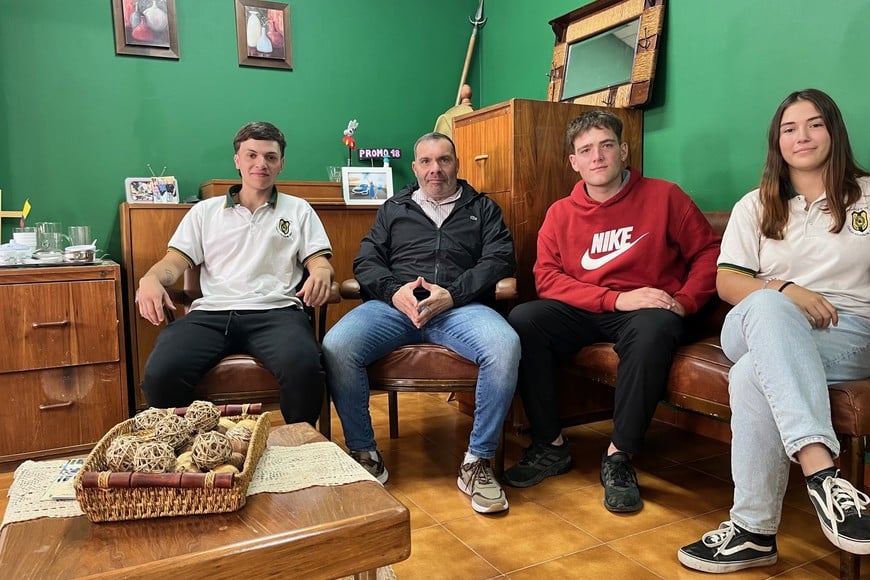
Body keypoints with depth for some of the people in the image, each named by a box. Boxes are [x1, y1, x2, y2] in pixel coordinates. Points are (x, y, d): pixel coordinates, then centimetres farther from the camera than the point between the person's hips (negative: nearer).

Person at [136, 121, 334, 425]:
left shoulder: (298, 210, 22)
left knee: (303, 367, -35)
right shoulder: (205, 211, 24)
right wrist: (151, 279, -8)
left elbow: (318, 261, 13)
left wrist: (321, 273, -13)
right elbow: (174, 261, 16)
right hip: (211, 312, 2)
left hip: (276, 311, -1)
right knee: (160, 373, -29)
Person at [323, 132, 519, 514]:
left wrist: (452, 294, -9)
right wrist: (394, 291, -7)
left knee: (505, 347, -34)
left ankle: (478, 461, -16)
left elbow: (500, 260, 7)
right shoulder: (394, 209, 27)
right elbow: (366, 261, 16)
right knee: (336, 347, -29)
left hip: (460, 305, -1)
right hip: (394, 302, 1)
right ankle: (364, 454, -9)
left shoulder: (482, 208, 23)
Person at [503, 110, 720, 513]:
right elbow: (546, 278, -4)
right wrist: (617, 299, -16)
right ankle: (551, 446, -12)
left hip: (644, 311, -2)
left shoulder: (664, 196, 4)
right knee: (522, 320, -25)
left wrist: (684, 301, -11)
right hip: (583, 313, 2)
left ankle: (619, 456, -21)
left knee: (655, 329, -37)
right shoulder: (560, 214, 7)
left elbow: (709, 252, 6)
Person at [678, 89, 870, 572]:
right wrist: (784, 291, -14)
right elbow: (727, 281, 6)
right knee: (766, 305, -40)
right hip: (759, 327, 1)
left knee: (753, 374, -36)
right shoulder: (756, 205, 19)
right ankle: (822, 474, -48)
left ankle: (754, 529, -32)